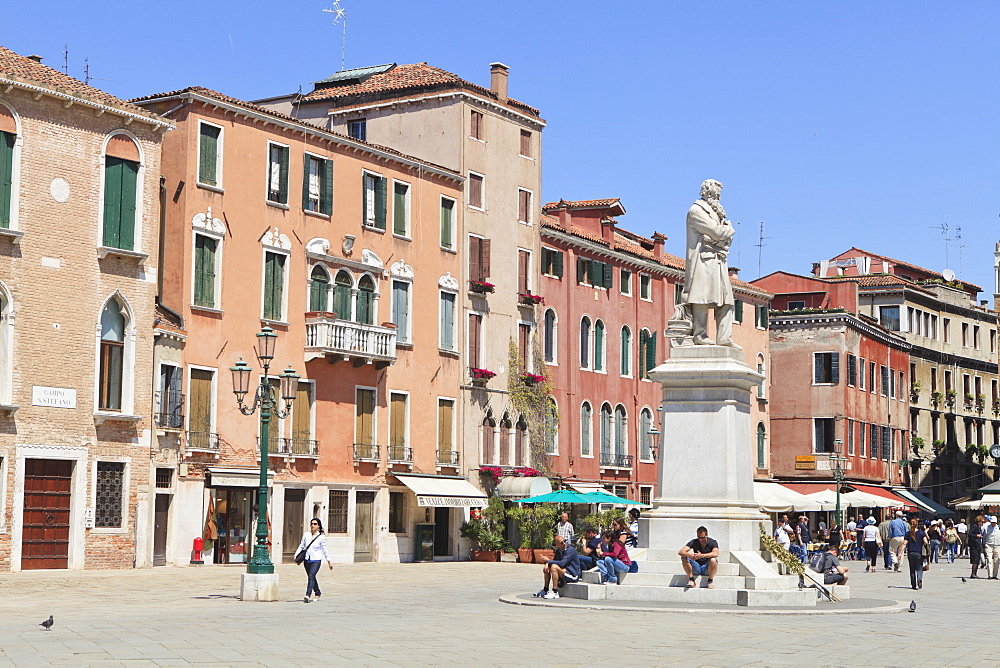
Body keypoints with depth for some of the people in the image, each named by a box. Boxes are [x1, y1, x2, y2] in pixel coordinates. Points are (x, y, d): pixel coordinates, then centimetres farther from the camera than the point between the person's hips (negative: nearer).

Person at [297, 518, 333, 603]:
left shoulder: (321, 537, -2)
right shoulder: (306, 535, 6)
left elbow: (324, 550, 5)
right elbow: (301, 546, 12)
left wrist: (329, 561, 8)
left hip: (316, 560, -4)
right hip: (307, 560, 4)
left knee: (311, 576, -20)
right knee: (312, 577, 14)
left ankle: (308, 595, -28)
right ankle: (317, 593, 35)